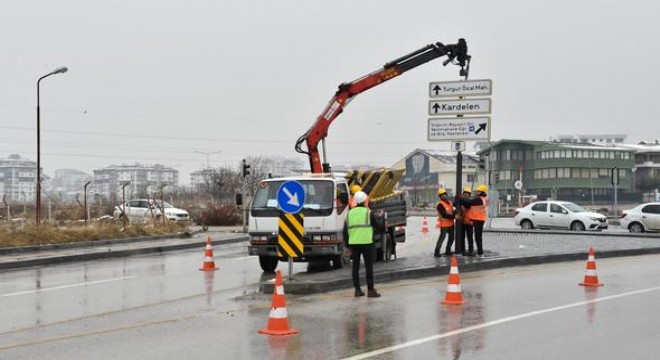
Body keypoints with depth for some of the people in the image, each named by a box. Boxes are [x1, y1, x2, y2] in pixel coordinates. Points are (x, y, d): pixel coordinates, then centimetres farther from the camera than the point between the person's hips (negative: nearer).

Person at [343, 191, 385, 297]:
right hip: (366, 243, -4)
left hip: (353, 243, 4)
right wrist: (380, 216, 15)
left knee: (355, 266, 9)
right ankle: (370, 290, -1)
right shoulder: (368, 212, -4)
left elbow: (345, 231, 10)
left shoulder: (350, 213, 10)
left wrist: (348, 245, 15)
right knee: (369, 267, 0)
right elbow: (379, 226, -2)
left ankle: (357, 290, 10)